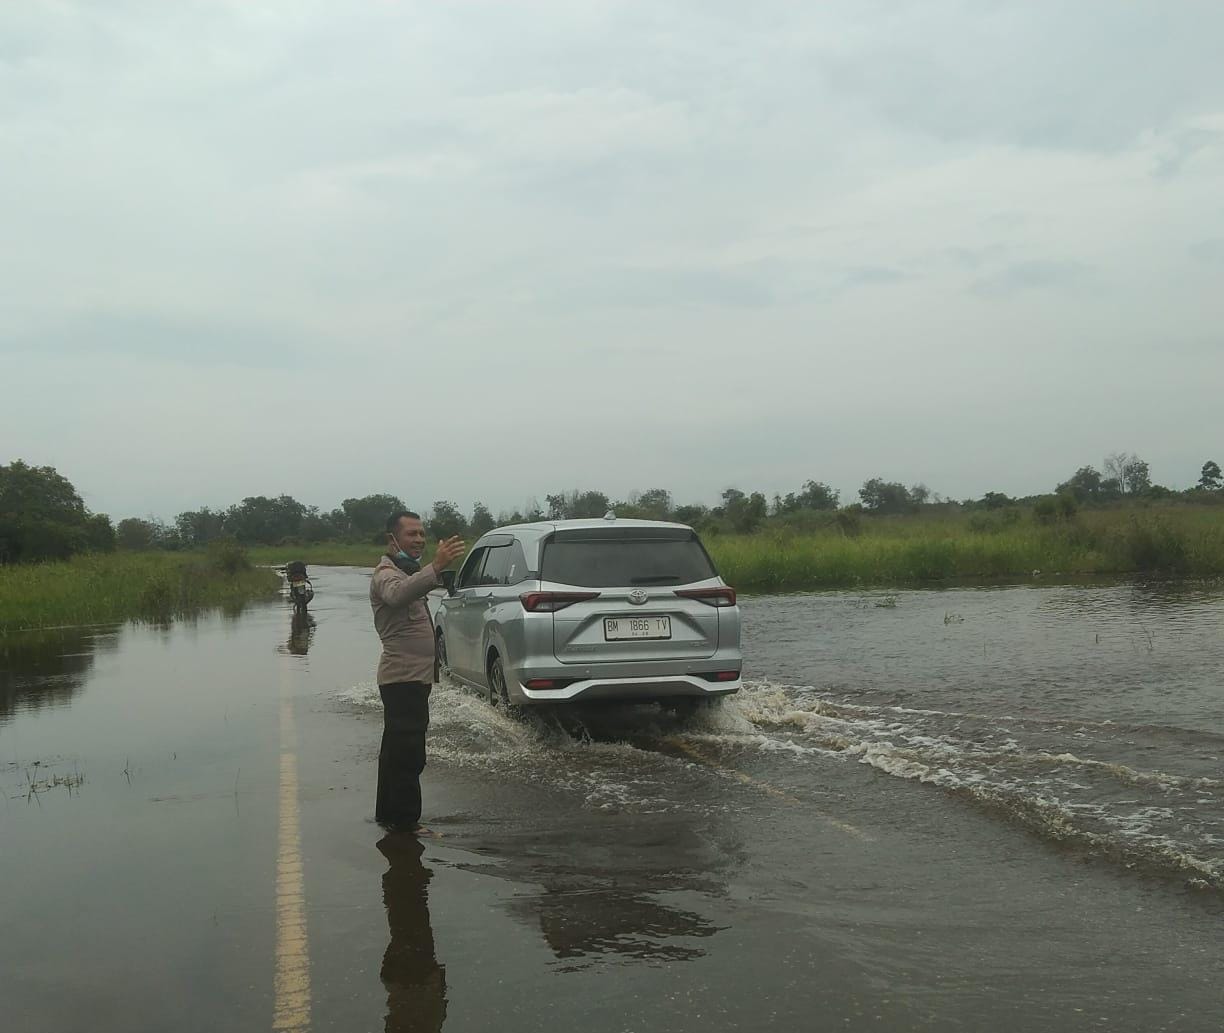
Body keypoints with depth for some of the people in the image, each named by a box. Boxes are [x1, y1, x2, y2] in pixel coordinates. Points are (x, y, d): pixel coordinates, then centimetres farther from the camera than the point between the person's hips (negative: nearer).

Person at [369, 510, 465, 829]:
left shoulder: (406, 572, 18)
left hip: (412, 677, 11)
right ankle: (406, 822, -6)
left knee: (396, 751, 18)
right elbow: (398, 595, -43)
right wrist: (436, 567, -56)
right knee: (408, 755, -10)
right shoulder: (386, 575, -16)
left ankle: (388, 814, 29)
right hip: (403, 678, -11)